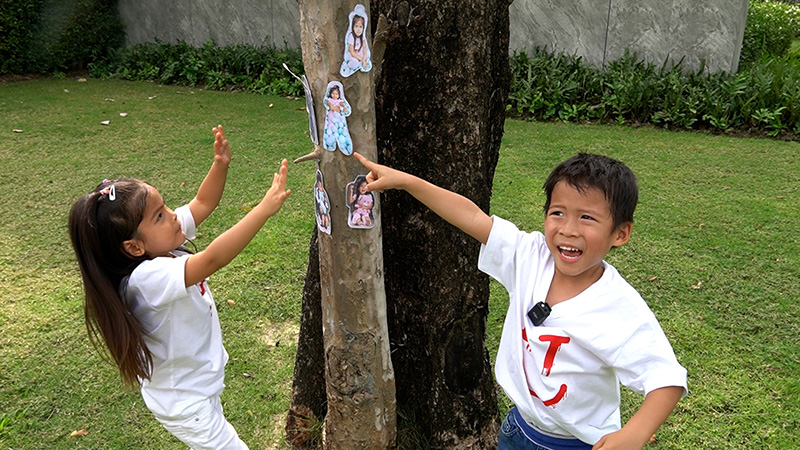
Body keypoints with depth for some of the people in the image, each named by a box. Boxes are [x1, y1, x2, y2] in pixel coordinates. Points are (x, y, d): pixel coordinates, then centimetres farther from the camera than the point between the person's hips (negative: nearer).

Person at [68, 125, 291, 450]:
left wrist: (220, 164, -20)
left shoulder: (159, 248, -10)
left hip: (196, 384, 9)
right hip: (184, 403, -8)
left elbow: (203, 203, -2)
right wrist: (265, 208, -49)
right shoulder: (147, 279, -35)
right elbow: (212, 259, -48)